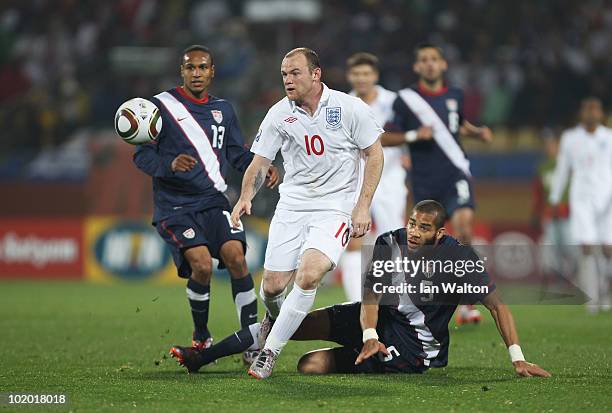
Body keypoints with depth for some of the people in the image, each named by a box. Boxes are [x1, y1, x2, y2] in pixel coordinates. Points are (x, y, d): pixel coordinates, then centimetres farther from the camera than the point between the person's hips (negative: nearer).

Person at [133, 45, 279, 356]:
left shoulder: (223, 109, 14)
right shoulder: (161, 105, -1)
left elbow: (238, 154, 18)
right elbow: (142, 155, -4)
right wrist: (170, 164, -24)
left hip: (213, 201, 4)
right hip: (174, 206, -4)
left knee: (236, 256, -18)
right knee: (202, 265, -21)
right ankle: (201, 338, 3)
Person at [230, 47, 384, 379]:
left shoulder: (349, 108, -8)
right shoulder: (278, 114, -1)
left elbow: (374, 154, 0)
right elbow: (259, 163, 5)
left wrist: (362, 207, -7)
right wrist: (246, 197, -15)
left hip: (336, 207, -3)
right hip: (292, 204, 3)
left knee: (308, 275, -24)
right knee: (272, 285, -3)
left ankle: (270, 350, -11)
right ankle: (274, 317, 36)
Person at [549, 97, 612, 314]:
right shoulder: (570, 138, 9)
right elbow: (562, 169, 16)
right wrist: (555, 198, 17)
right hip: (582, 199, 0)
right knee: (587, 248, -13)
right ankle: (591, 299, -12)